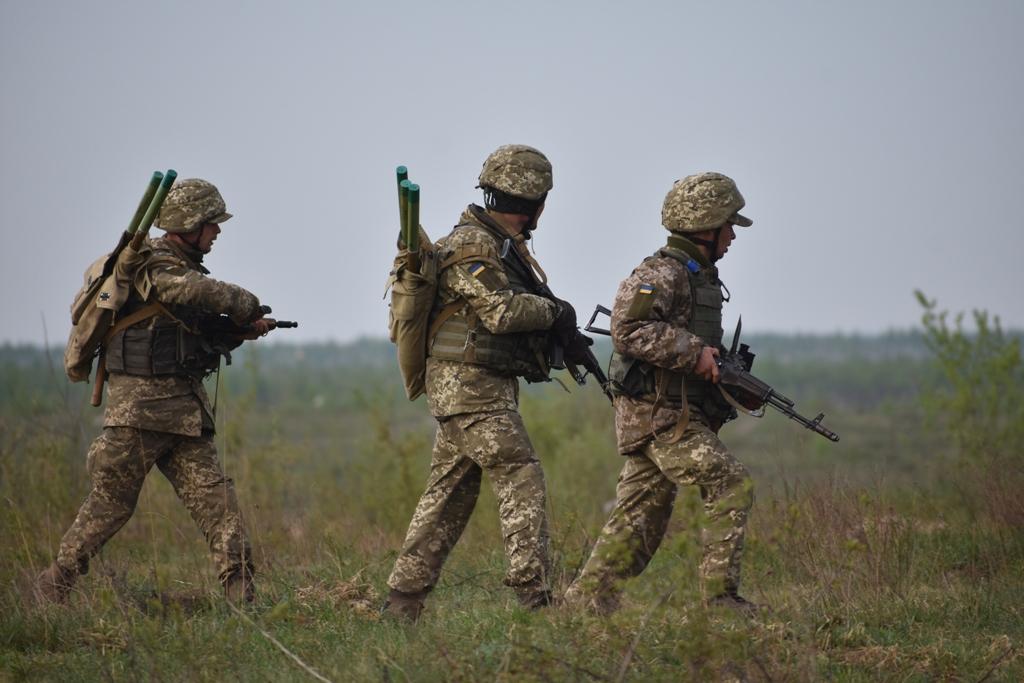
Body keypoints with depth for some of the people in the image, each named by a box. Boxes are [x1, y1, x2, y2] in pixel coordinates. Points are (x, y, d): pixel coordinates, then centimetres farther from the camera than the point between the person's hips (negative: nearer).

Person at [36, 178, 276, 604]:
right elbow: (209, 294, -28)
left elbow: (204, 340, 20)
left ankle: (240, 595, -6)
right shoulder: (154, 267, -13)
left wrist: (242, 332, 3)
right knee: (111, 503, 0)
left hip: (185, 406, 8)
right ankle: (57, 582, 14)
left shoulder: (184, 269, 16)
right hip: (140, 405, -8)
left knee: (214, 498, -2)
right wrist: (247, 305, -10)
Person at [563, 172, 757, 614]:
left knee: (642, 516, 9)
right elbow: (628, 329, -26)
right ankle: (720, 594, -11)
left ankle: (588, 596, 11)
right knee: (732, 487, -12)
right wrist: (693, 353, -23)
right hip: (658, 416, -10)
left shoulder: (699, 277, 18)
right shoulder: (662, 274, -13)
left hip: (680, 414, 10)